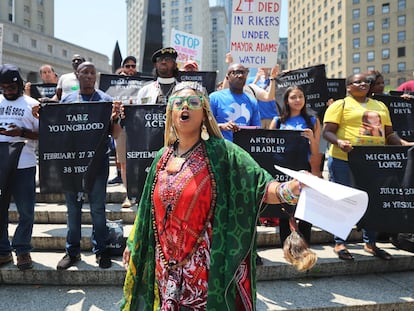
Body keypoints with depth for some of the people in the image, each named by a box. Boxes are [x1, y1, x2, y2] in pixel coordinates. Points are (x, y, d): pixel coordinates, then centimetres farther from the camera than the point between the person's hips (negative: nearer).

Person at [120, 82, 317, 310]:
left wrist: (289, 190, -41)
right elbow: (149, 207, 13)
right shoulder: (163, 157, 4)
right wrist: (133, 243, 20)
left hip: (208, 267, -4)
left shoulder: (221, 152, -11)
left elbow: (260, 186, -21)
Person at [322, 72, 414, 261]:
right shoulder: (340, 105, 1)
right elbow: (327, 131, -6)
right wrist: (339, 142, -25)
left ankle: (370, 243, 26)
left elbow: (389, 133, 20)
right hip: (344, 160, -5)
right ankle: (339, 243, 13)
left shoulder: (380, 106, 18)